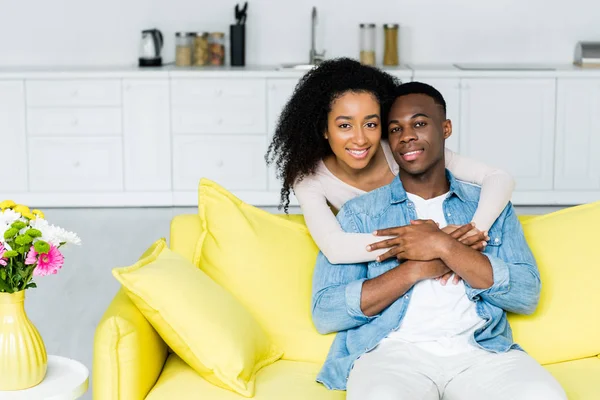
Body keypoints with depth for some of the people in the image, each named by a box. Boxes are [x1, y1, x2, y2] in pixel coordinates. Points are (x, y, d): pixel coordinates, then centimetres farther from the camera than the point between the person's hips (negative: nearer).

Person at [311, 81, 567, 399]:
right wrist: (417, 269, -6)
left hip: (482, 350, 3)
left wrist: (444, 246, -7)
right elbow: (324, 313, 0)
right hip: (392, 351, -2)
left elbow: (527, 295, 2)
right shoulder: (358, 213, 12)